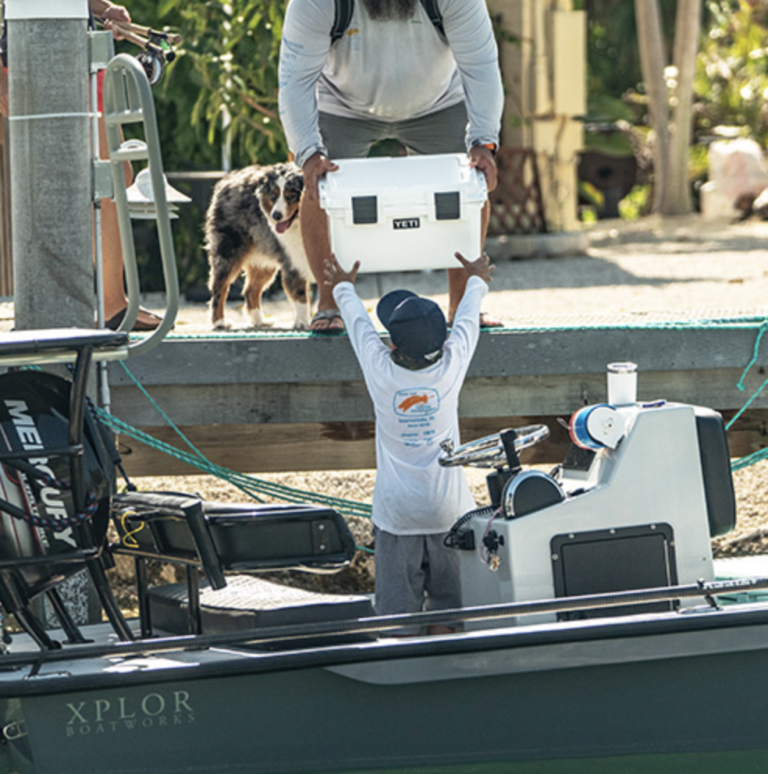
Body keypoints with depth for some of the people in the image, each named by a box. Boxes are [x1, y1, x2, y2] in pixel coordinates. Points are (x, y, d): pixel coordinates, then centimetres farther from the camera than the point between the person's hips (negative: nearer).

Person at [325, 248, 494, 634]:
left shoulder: (380, 371, -12)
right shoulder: (450, 367, -10)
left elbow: (359, 322, 9)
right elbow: (467, 320, 12)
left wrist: (343, 287, 30)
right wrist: (476, 281, 32)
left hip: (396, 510, -1)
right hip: (450, 508, 1)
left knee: (397, 604, 1)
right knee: (448, 601, 8)